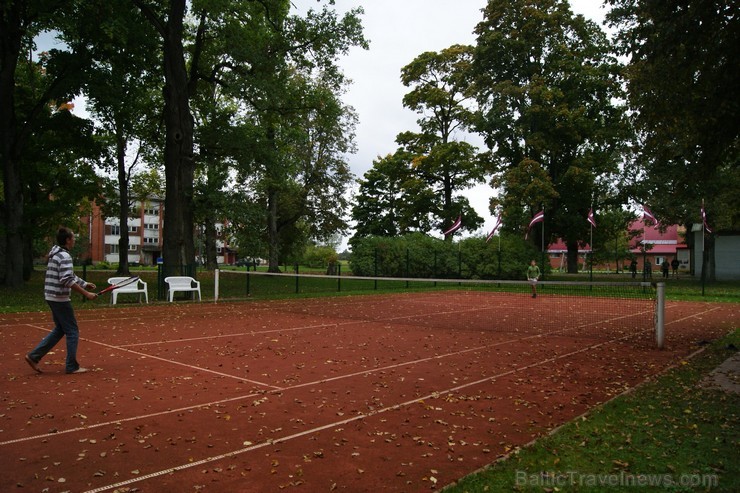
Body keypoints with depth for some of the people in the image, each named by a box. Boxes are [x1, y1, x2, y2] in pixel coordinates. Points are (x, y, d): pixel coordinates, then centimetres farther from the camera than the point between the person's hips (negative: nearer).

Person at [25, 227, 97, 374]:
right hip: (60, 299, -10)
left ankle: (34, 356, 19)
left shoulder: (56, 254, 14)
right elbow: (67, 280, -25)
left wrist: (85, 284, 26)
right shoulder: (65, 256, -17)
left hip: (52, 297, 10)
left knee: (60, 329, 19)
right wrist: (86, 294, -23)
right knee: (72, 331, -1)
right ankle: (72, 366, 5)